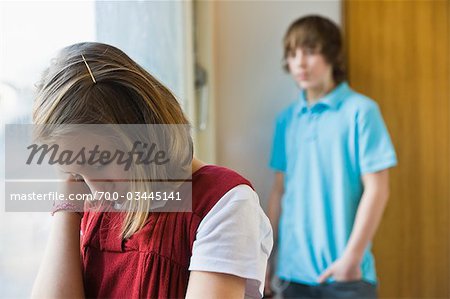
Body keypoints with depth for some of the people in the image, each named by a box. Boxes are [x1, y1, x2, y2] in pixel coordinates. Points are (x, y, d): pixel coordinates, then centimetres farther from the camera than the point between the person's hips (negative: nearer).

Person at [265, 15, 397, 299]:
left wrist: (352, 255, -13)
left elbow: (376, 189, -9)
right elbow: (280, 189, 11)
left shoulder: (360, 111, -7)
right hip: (295, 270, 4)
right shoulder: (287, 119, 7)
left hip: (345, 273, -4)